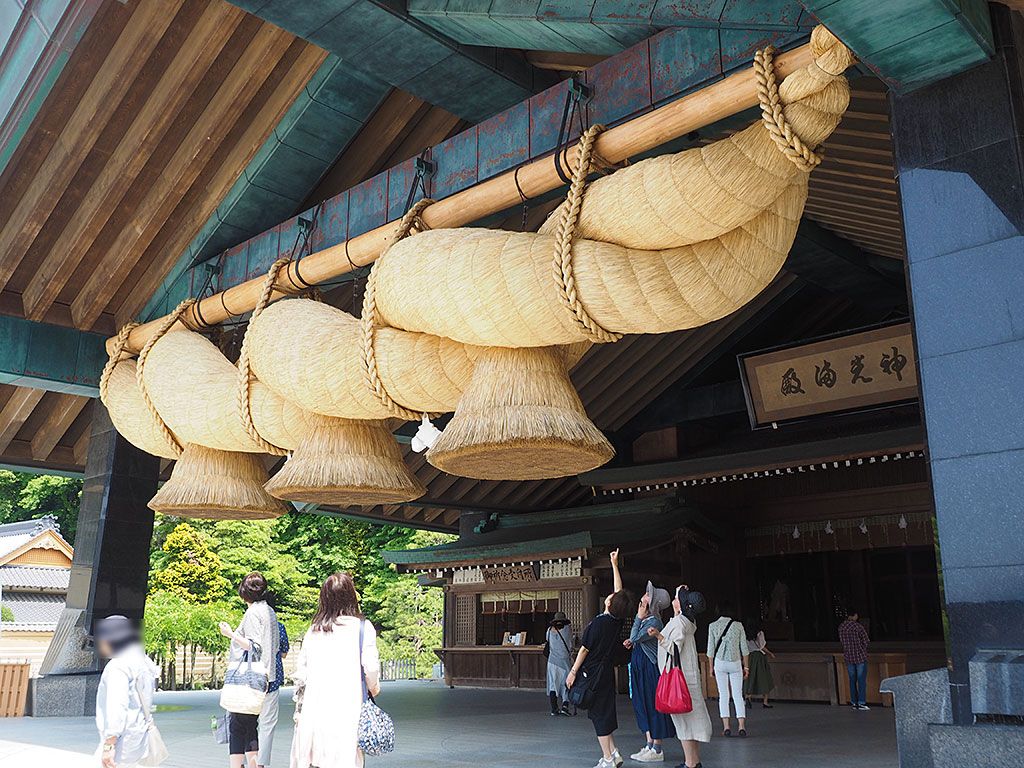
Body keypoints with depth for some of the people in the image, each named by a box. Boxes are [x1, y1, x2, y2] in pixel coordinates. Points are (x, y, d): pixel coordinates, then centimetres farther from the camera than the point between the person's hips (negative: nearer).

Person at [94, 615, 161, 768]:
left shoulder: (118, 667, -16)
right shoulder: (140, 661, 13)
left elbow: (117, 708, -22)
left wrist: (108, 746, -22)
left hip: (122, 742, -9)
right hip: (137, 737, 9)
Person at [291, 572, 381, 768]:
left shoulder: (313, 630, 8)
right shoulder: (362, 627, -3)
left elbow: (301, 673, 10)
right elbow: (371, 667, -7)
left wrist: (299, 708, 20)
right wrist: (373, 689, 12)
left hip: (314, 708, 4)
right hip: (347, 707, -4)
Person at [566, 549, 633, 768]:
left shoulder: (598, 622, -17)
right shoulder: (618, 621, 2)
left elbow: (584, 649, -13)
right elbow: (620, 590, 11)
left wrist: (573, 671, -7)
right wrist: (614, 564, 17)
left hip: (594, 673, -7)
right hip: (608, 672, 7)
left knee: (599, 714, -2)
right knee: (605, 712, 15)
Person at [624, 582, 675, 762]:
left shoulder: (654, 621, -16)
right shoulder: (646, 619, 12)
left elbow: (635, 637, -22)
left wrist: (638, 617, -14)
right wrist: (633, 642, 5)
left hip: (650, 669, -10)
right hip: (640, 668, 10)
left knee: (653, 706, -3)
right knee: (643, 706, 12)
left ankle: (657, 750, 4)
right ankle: (649, 745, 20)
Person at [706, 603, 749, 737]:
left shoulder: (713, 626, -2)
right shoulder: (738, 625, -1)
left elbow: (711, 649, 0)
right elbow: (744, 648, 2)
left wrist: (711, 667, 8)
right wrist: (746, 666, 10)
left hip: (720, 662, 0)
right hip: (735, 662, 0)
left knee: (723, 694, 3)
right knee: (738, 694, 5)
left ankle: (726, 727, -1)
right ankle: (742, 726, -2)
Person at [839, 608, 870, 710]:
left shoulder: (841, 627, 1)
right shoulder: (858, 626, -15)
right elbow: (865, 641, -8)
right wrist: (862, 649, 10)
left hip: (848, 657, 5)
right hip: (860, 656, -5)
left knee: (852, 680, 12)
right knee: (861, 680, 2)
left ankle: (854, 702, 15)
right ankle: (861, 703, 2)